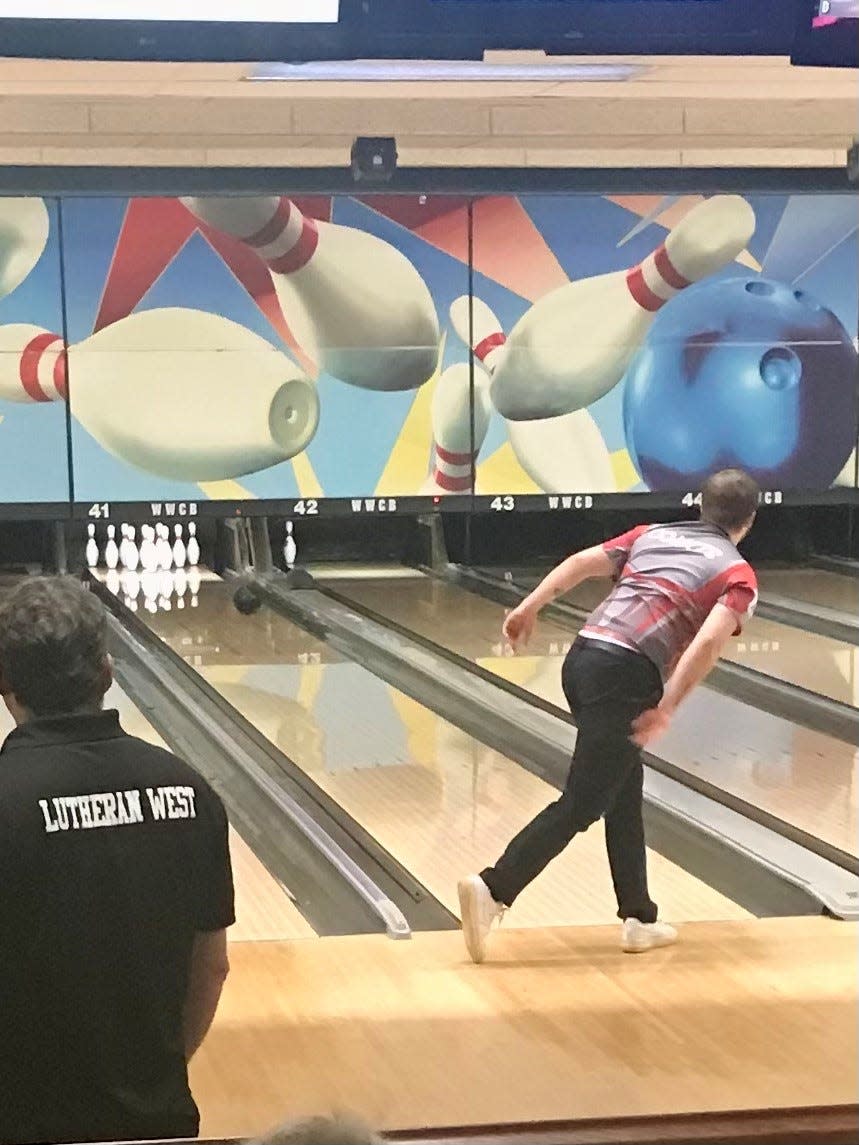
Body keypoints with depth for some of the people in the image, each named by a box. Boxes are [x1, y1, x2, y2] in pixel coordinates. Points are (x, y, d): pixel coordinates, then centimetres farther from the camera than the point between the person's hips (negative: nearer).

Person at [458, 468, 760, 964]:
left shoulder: (652, 534, 23)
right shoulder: (737, 574, 7)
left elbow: (584, 561, 10)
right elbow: (709, 640, -11)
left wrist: (530, 606, 10)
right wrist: (667, 708, -13)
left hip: (583, 657, 7)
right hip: (628, 676, -7)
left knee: (625, 789, 18)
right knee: (582, 803, -4)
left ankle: (639, 918, 23)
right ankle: (493, 890, -16)